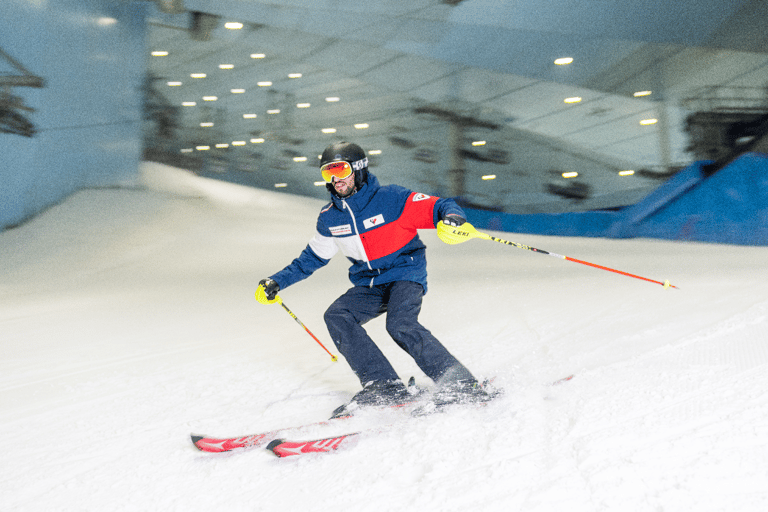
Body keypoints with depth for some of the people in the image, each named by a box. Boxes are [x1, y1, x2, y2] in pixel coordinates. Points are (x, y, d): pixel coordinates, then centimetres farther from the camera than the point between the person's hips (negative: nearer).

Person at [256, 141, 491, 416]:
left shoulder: (391, 198, -14)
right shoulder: (329, 218, 3)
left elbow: (439, 207, -15)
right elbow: (312, 257, 17)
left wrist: (452, 217, -40)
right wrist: (277, 282, 12)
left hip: (406, 275, -6)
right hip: (369, 285, 6)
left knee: (400, 324, -31)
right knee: (336, 316, -19)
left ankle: (462, 385, -23)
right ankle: (385, 386, -17)